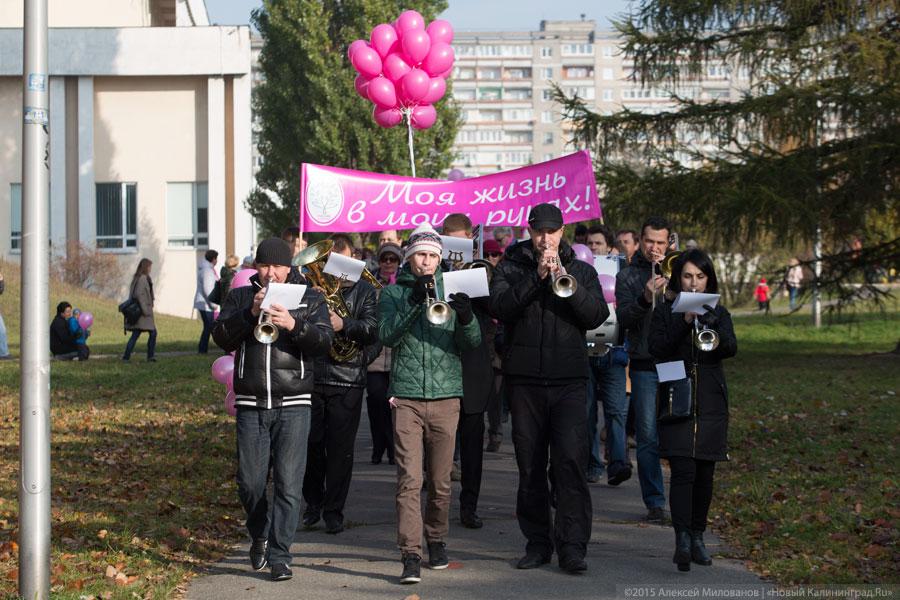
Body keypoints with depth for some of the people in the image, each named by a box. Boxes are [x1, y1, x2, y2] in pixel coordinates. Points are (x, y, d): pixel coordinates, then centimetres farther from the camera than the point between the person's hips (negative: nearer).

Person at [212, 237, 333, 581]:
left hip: (293, 405, -1)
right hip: (251, 405, 1)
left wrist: (293, 325, -22)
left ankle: (280, 556, -1)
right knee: (250, 482, 4)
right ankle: (259, 536, 30)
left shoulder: (310, 299, 7)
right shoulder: (240, 297, 10)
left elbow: (324, 341, -5)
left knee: (288, 484, -7)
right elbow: (222, 338, -2)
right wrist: (250, 313, -16)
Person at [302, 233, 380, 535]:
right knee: (311, 444, 5)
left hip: (347, 379, -1)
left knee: (340, 448, 1)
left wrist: (344, 325, -22)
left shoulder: (364, 291, 7)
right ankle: (313, 503, 22)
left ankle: (333, 510, 9)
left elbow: (373, 329, -6)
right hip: (311, 376, 1)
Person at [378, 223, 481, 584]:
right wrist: (414, 302, -21)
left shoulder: (450, 291, 9)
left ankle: (437, 541, 27)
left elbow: (471, 343, 0)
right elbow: (388, 335, -10)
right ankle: (411, 556, -11)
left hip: (446, 396, 2)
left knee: (441, 480, 9)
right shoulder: (394, 293, 7)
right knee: (409, 479, -9)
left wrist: (466, 318, -21)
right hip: (406, 397, -2)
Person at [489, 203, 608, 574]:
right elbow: (500, 307, -11)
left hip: (568, 380, 0)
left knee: (571, 460, -12)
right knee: (530, 466, 5)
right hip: (524, 380, 1)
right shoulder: (510, 269, 8)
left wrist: (566, 281, -15)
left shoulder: (581, 271, 11)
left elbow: (596, 316, -3)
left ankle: (572, 546, -11)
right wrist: (536, 277, -20)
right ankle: (537, 543, 15)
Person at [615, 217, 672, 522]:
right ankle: (655, 502, 2)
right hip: (644, 365, -1)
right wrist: (645, 298, -21)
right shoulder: (627, 276, 7)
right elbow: (623, 319, -4)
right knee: (648, 436, -3)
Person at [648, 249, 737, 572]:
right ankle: (682, 539, -22)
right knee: (683, 470, -14)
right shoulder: (665, 311, 5)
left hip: (711, 403, 3)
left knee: (705, 473, 7)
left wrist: (710, 322, -24)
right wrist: (684, 323, -18)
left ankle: (697, 537, 18)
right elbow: (657, 348, -7)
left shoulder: (718, 313, 10)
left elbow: (731, 348, -7)